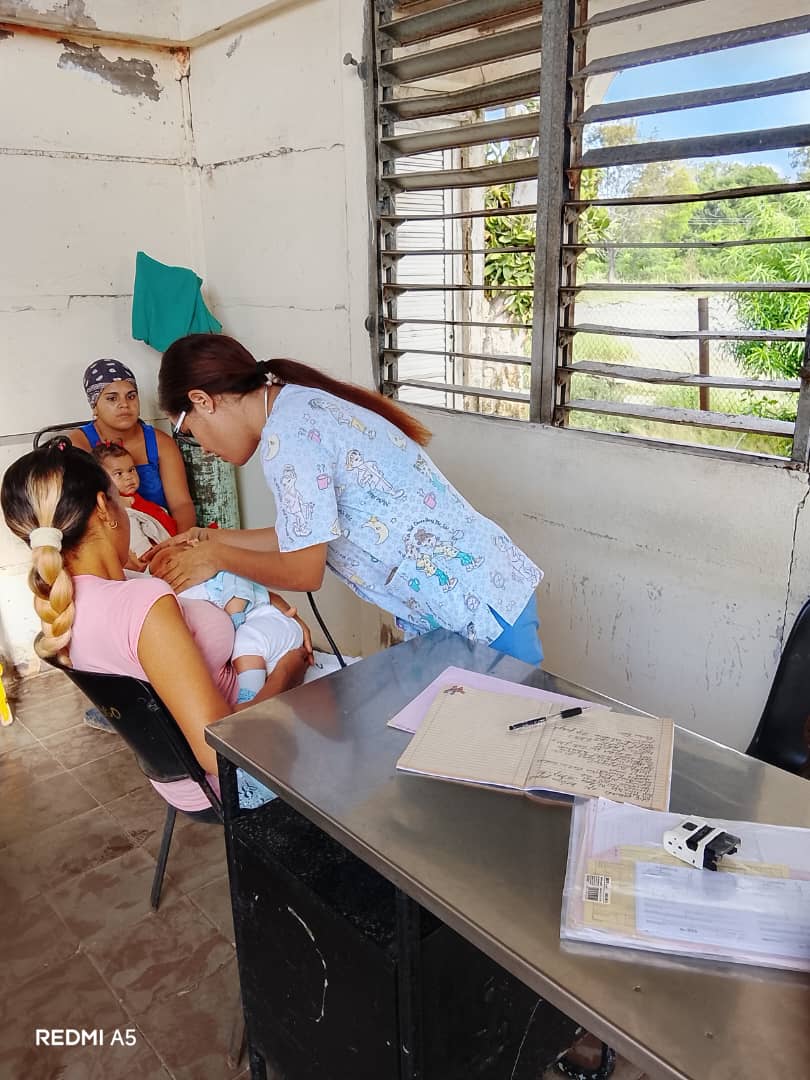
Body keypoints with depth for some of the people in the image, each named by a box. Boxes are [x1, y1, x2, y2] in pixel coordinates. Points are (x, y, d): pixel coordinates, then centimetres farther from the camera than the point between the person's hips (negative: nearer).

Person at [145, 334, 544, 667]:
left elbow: (303, 571, -15)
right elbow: (307, 536, 14)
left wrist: (216, 556, 1)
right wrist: (210, 538, 18)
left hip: (479, 606, -10)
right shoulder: (300, 404, 9)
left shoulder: (286, 431, -19)